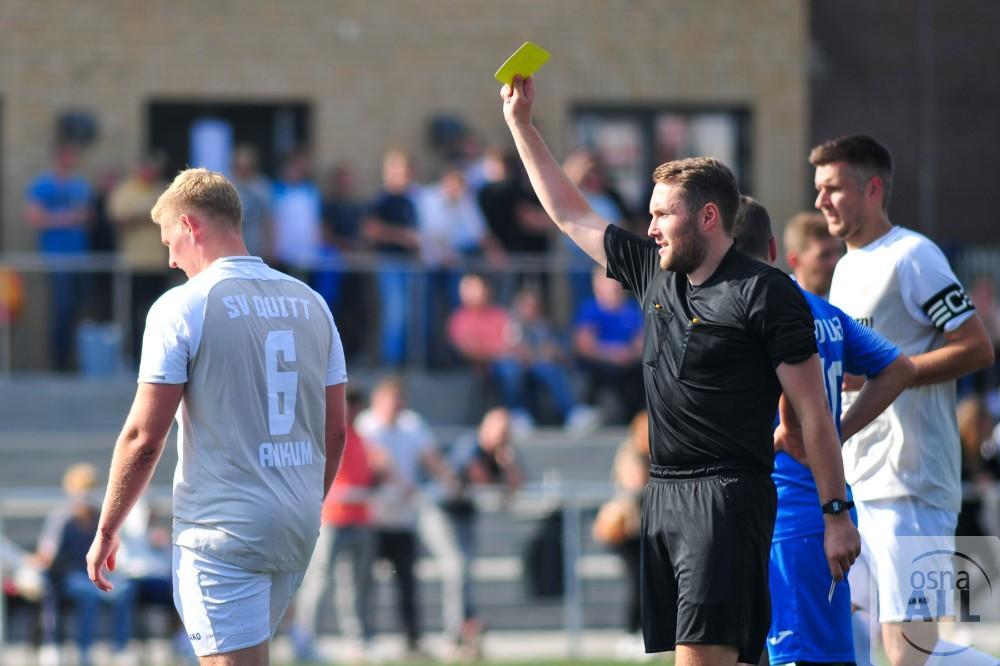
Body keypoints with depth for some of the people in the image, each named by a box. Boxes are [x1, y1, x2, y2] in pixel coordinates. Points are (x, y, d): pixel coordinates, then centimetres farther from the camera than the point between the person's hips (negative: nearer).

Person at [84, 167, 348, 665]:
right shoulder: (311, 304, 10)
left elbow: (143, 438, -11)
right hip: (298, 530, 7)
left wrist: (106, 532, 0)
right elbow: (335, 432, 14)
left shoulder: (181, 307, -9)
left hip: (222, 531, -7)